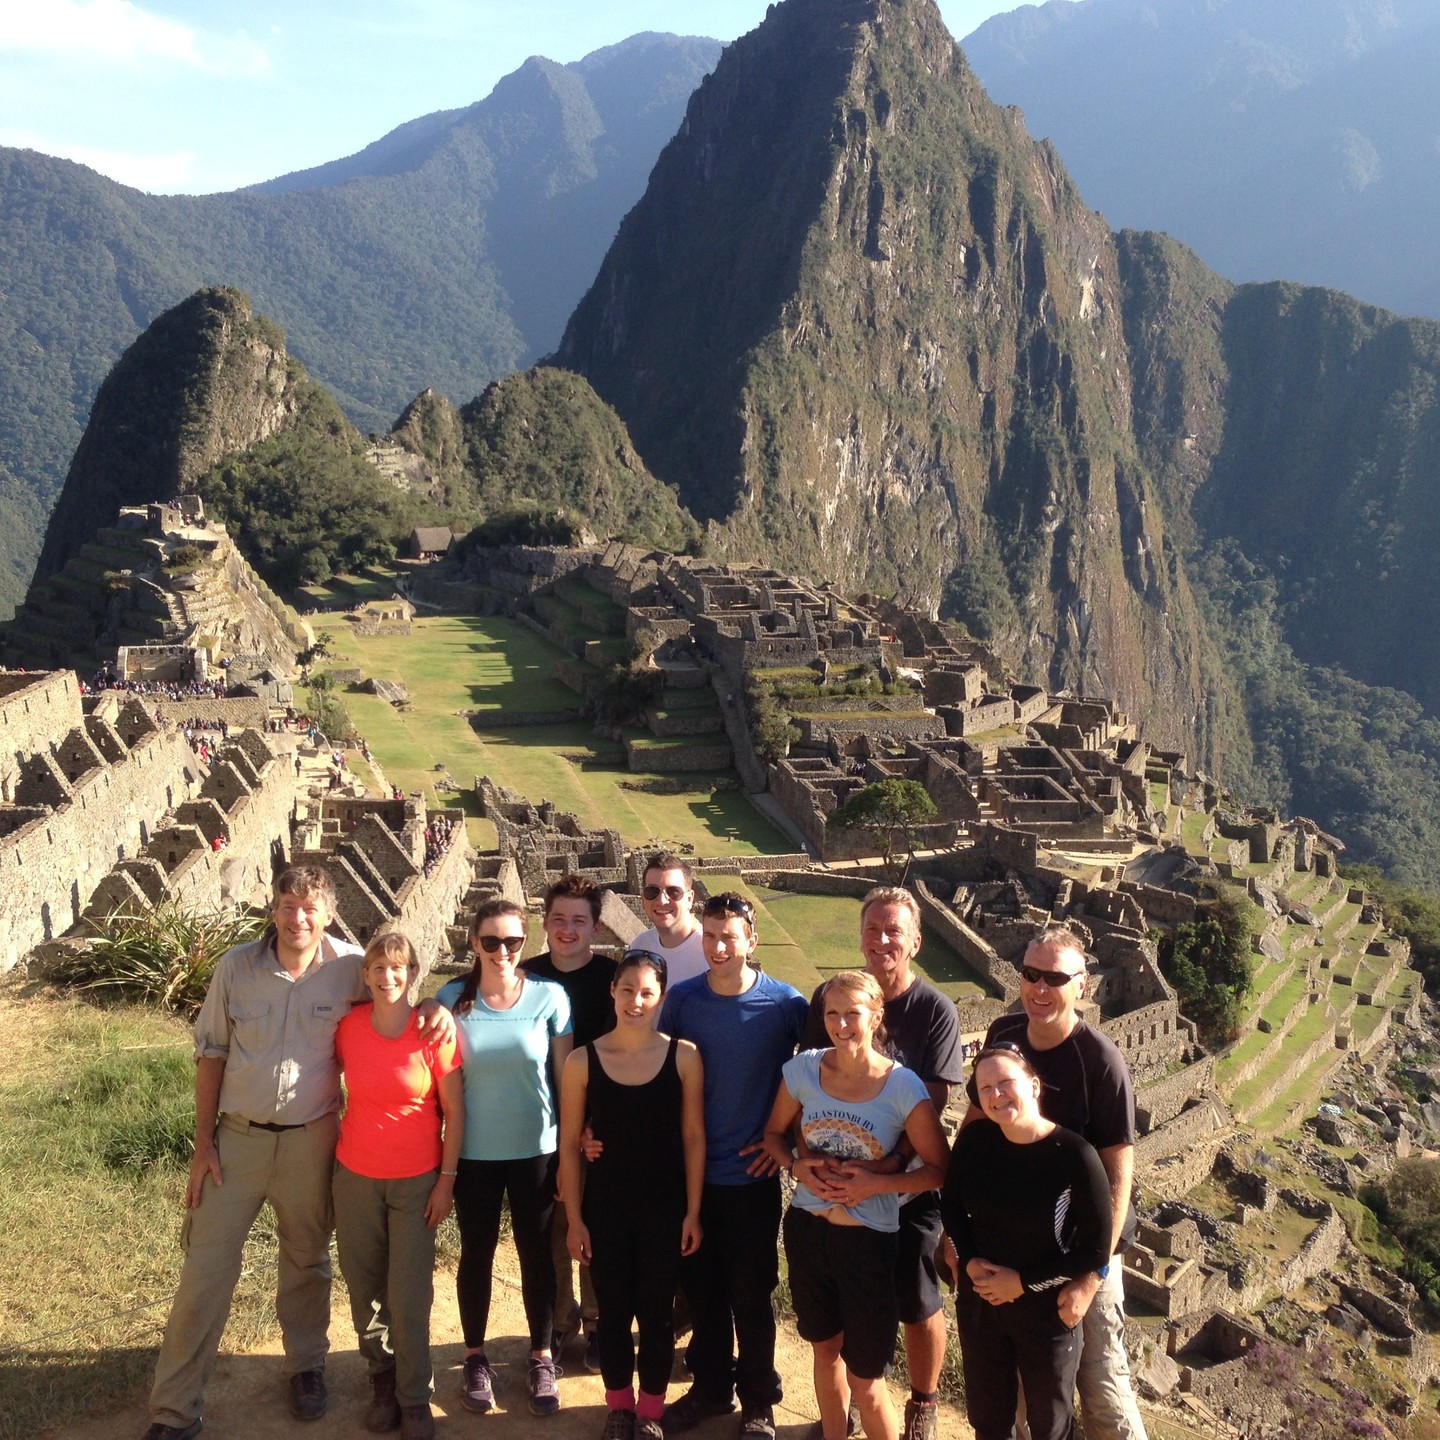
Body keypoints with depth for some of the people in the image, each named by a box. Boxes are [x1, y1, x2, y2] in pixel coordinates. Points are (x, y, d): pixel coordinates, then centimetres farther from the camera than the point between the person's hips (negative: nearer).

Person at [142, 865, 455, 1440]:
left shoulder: (349, 967, -9)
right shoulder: (236, 966, -7)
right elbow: (211, 1055, 0)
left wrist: (436, 1006, -19)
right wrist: (203, 1144, -1)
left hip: (311, 1138, 0)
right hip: (239, 1136, 0)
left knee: (307, 1261, 17)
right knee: (205, 1269, 2)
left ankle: (307, 1365, 40)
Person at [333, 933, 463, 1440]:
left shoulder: (434, 1032, -13)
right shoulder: (348, 1026, -5)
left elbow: (454, 1111, -7)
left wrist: (447, 1179, -7)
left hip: (417, 1180, -3)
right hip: (356, 1175, 3)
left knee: (409, 1296, 0)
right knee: (364, 1288, 12)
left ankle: (414, 1399, 16)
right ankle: (382, 1377, 33)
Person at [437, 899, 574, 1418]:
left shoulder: (549, 998, -9)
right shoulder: (452, 999, -7)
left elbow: (567, 1075, -2)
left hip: (536, 1150, 0)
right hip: (474, 1152, 1)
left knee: (536, 1254, 11)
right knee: (476, 1254, 14)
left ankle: (542, 1359, 28)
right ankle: (476, 1358, 31)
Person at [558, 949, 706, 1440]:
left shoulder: (684, 1056, -8)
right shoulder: (583, 1061, -8)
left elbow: (694, 1137, -3)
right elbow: (569, 1144, -2)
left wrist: (693, 1212, -3)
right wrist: (574, 1218, -3)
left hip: (664, 1210, 0)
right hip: (604, 1209, 0)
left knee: (656, 1313, 10)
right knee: (613, 1311, 13)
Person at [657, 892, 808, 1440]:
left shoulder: (786, 1004, -11)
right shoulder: (681, 999, -4)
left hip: (752, 1174, -2)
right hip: (692, 1171, 2)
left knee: (751, 1293, 9)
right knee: (701, 1288, 14)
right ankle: (710, 1388, 33)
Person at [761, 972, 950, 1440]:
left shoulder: (903, 1087, -17)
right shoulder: (804, 1069, -7)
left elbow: (938, 1169, -10)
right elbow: (774, 1133, 8)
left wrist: (877, 1183, -22)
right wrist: (797, 1167, -12)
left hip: (868, 1240, -4)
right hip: (807, 1229, 4)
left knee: (864, 1377, 3)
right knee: (826, 1349, 22)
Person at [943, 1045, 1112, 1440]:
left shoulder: (1074, 1155, -23)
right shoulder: (973, 1139, -11)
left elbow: (1096, 1249, -16)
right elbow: (951, 1204, 6)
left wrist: (1024, 1282, -16)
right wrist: (968, 1261, -9)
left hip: (1046, 1311, -3)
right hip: (978, 1302, 4)